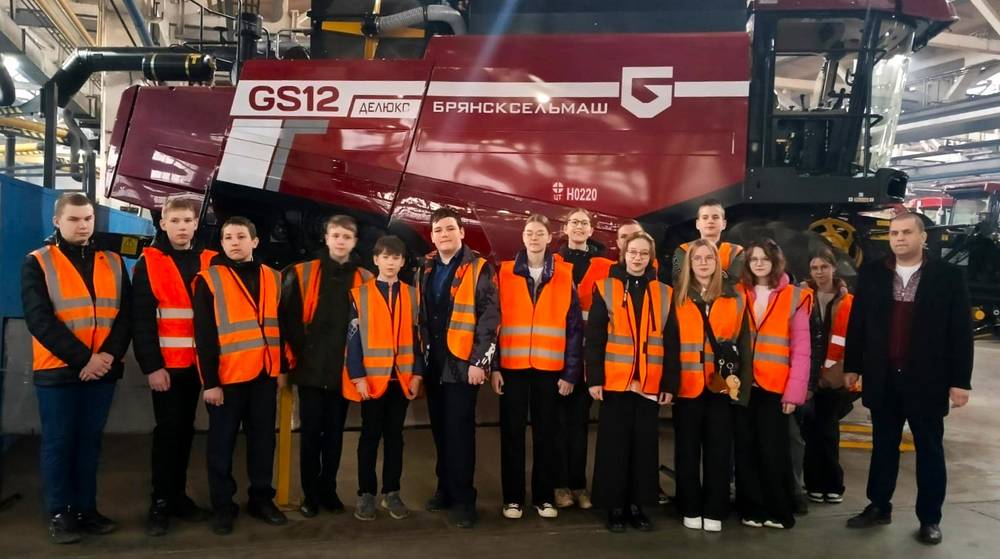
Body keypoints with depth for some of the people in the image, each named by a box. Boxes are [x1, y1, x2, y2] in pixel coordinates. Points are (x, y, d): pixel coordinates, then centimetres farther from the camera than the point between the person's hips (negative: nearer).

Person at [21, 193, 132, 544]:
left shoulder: (113, 263, 9)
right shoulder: (37, 263, 0)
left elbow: (126, 314, 3)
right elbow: (39, 319, -10)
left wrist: (108, 355, -13)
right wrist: (81, 358, -17)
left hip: (102, 370, 3)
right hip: (57, 370, -3)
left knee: (90, 441, 11)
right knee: (59, 442, 5)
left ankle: (86, 509, 21)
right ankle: (60, 514, 16)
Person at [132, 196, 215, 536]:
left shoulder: (210, 262, 8)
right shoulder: (149, 263, -1)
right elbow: (141, 319, -6)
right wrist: (151, 365, -13)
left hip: (197, 363, 3)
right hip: (166, 364, -3)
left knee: (185, 429, 11)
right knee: (168, 429, 0)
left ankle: (178, 495, 22)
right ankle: (160, 502, 11)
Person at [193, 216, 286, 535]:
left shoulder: (273, 278, 10)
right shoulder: (209, 280, -2)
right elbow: (204, 336, -6)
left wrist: (282, 367, 11)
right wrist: (209, 380, -10)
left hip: (265, 374, 4)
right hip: (227, 376, -3)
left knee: (263, 439, 11)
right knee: (222, 442, 6)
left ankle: (261, 499, 23)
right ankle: (222, 506, 18)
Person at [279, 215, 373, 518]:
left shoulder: (364, 279, 6)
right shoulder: (302, 274, 1)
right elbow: (287, 317, 0)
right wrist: (294, 356, -4)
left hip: (345, 370, 1)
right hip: (310, 368, -1)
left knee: (334, 432, 10)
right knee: (311, 431, 5)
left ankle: (328, 490, 22)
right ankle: (310, 494, 17)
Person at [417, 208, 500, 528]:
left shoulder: (479, 269, -5)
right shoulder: (425, 271, 12)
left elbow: (490, 318, -9)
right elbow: (420, 318, 16)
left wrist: (479, 361, -13)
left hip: (463, 364, -5)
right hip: (433, 364, 5)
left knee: (459, 431, -3)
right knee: (440, 430, 12)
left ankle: (463, 498, 7)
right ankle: (445, 488, 26)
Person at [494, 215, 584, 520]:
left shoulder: (564, 276, 2)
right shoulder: (505, 273, 2)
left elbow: (574, 327, 1)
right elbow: (493, 321, 0)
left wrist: (570, 371, -3)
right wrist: (493, 366, -6)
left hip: (549, 368, 0)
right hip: (512, 366, 0)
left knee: (545, 434, 9)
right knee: (512, 433, 6)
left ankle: (543, 497, 21)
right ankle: (513, 498, 18)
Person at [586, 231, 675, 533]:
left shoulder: (664, 293, 8)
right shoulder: (605, 288, 1)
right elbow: (594, 337, -3)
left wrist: (670, 383, 3)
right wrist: (594, 378, -9)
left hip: (650, 384, 2)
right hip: (615, 382, -2)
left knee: (645, 446, 8)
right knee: (614, 446, 4)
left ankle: (637, 505, 21)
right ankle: (615, 507, 15)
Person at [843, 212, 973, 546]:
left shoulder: (948, 276, -5)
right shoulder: (872, 274, 2)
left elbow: (961, 331, -5)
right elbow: (857, 323, 7)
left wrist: (961, 380, -7)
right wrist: (852, 366, 7)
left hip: (927, 381, -2)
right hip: (882, 379, 2)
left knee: (929, 451, 10)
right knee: (883, 446, 14)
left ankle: (930, 518, 22)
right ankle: (879, 507, 27)